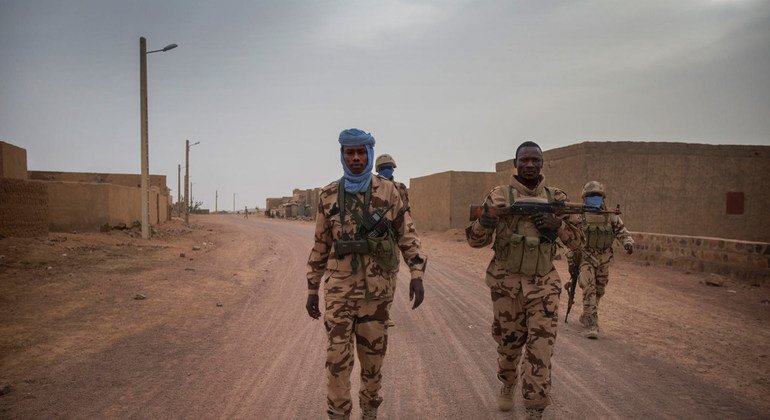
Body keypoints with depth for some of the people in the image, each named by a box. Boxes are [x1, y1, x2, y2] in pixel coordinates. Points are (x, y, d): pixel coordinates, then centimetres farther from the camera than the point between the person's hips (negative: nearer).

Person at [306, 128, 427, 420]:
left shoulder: (387, 192, -1)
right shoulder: (329, 196, 1)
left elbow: (407, 235, 0)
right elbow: (320, 246, 7)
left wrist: (417, 274, -12)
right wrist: (312, 290, 7)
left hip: (377, 286, 0)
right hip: (339, 286, 0)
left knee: (373, 353, 11)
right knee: (338, 355, 0)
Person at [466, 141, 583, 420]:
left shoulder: (556, 198, 4)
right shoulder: (499, 196, -3)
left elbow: (577, 240, 7)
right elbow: (476, 240, -5)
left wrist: (557, 224, -14)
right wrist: (485, 222, -28)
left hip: (543, 284, 1)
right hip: (506, 282, -1)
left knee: (541, 346, -3)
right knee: (508, 341, 14)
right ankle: (507, 385, 43)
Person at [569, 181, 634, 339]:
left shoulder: (611, 217, 1)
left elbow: (623, 233, -1)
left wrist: (628, 243, -24)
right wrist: (571, 260, 1)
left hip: (603, 261, 3)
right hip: (585, 259, -3)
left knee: (598, 292, 16)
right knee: (589, 290, -17)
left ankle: (586, 317, 38)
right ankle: (592, 325, -17)